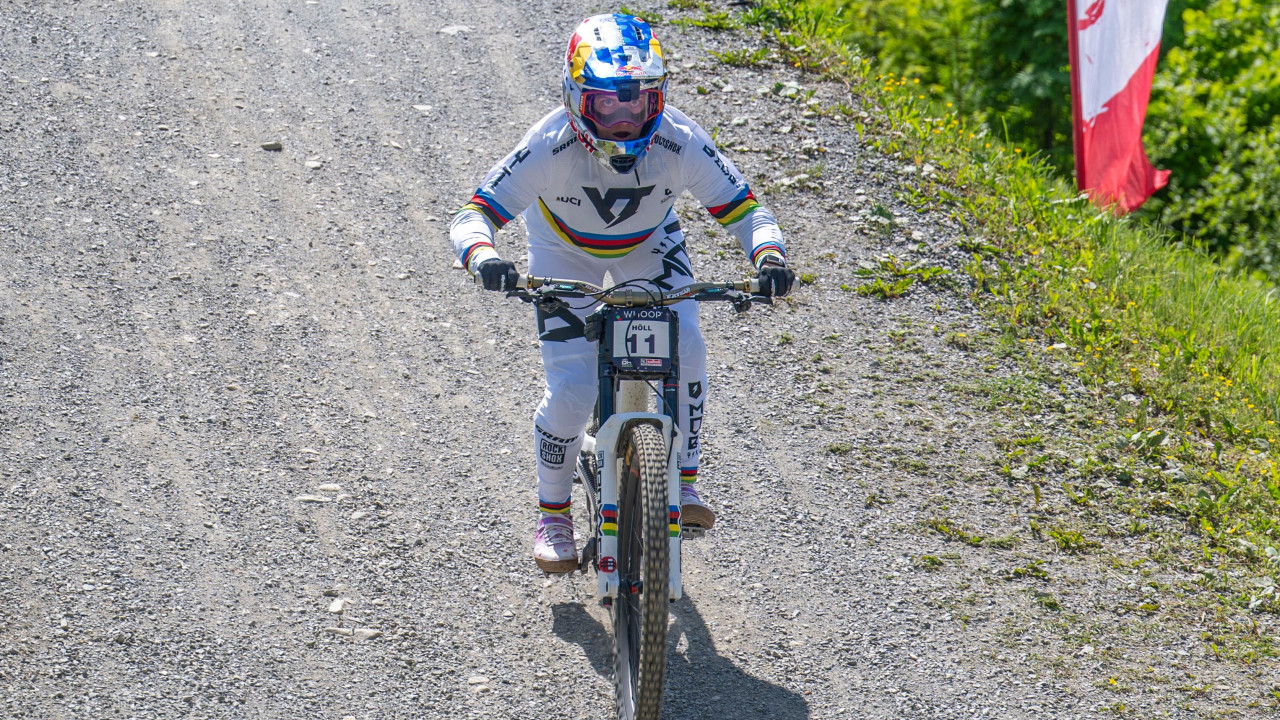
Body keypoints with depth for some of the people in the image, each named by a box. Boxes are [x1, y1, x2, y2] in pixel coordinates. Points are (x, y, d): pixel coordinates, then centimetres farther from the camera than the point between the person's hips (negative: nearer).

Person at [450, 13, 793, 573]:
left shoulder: (679, 142, -32)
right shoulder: (551, 145, -36)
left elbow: (742, 208, -24)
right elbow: (472, 216, -36)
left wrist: (768, 255, -45)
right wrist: (483, 259, -58)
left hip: (649, 248, 2)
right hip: (566, 253, -1)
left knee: (684, 347, -24)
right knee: (571, 389, -15)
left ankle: (682, 483, -5)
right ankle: (553, 515, 8)